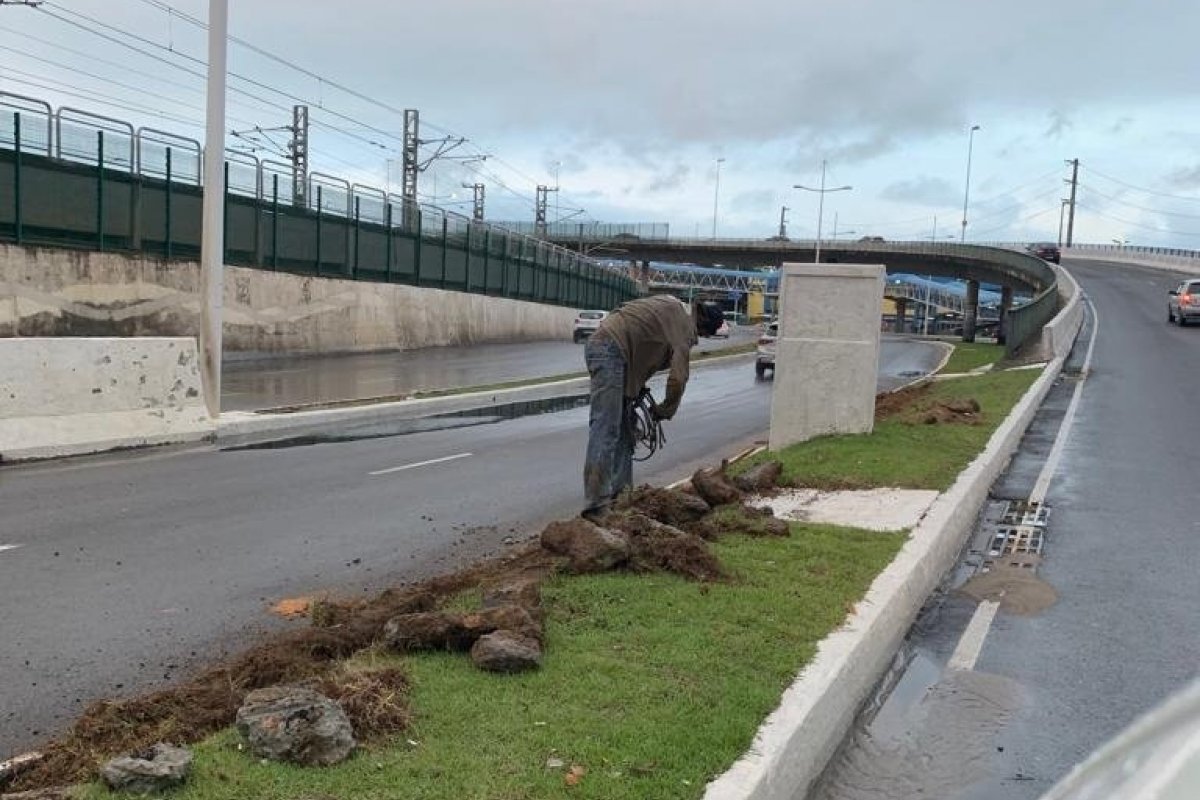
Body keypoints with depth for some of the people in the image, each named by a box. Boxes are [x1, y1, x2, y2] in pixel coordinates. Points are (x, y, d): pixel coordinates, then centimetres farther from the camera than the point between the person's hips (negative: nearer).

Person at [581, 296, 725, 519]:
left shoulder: (673, 306, 22)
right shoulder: (684, 324, -7)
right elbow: (678, 376, -10)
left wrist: (638, 385, 20)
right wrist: (667, 410, 5)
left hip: (601, 347, 10)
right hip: (609, 351, -10)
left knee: (623, 430, 15)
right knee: (605, 431, -14)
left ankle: (618, 492, 21)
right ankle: (597, 505, -17)